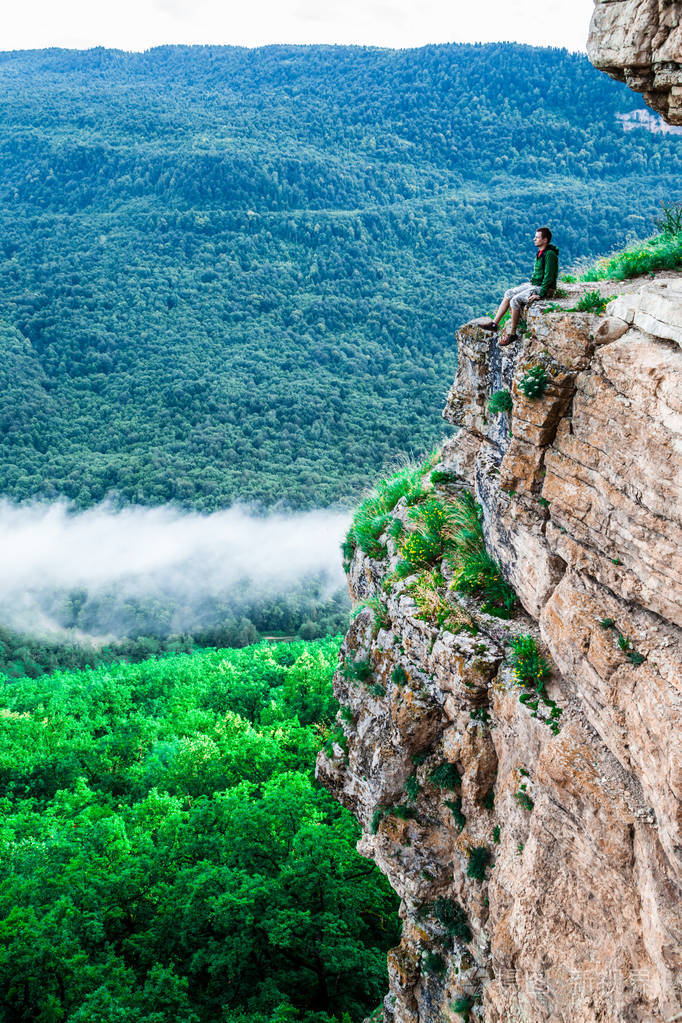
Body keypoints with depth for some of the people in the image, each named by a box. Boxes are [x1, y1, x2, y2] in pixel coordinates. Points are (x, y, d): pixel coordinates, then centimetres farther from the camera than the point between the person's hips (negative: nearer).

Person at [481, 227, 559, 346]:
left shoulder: (549, 254, -18)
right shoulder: (540, 252, 12)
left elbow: (549, 277, -22)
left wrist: (540, 295, -23)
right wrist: (531, 282, 11)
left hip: (543, 288, -10)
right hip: (533, 284, 10)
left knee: (515, 300, -23)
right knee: (508, 293, 1)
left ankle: (512, 333, -14)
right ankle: (494, 324, -2)